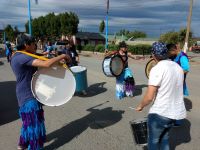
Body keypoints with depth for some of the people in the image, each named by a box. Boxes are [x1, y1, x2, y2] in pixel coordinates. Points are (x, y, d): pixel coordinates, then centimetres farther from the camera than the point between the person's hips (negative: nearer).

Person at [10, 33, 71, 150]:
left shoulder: (16, 56, 8)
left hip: (26, 94, 10)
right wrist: (63, 56, -24)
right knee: (34, 122, 5)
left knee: (30, 121, 25)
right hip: (29, 96, -10)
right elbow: (46, 64, -35)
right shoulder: (22, 57, -24)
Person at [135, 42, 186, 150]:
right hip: (176, 112, 7)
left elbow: (149, 97, -20)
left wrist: (140, 106, -3)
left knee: (153, 141, 14)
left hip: (159, 113, -7)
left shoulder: (157, 69, -19)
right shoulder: (178, 67, 4)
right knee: (164, 137, 25)